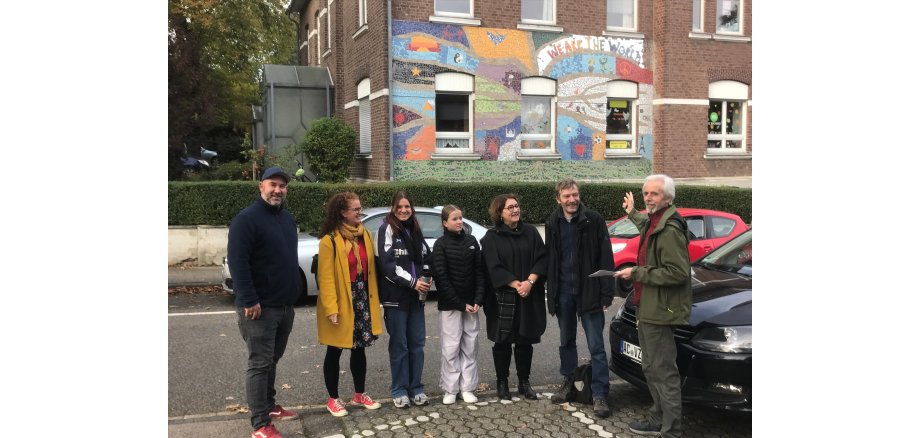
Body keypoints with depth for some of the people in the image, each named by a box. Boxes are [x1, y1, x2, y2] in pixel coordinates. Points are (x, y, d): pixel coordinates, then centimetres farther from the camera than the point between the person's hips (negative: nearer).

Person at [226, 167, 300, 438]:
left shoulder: (288, 218, 13)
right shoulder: (246, 219, -14)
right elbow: (237, 262, -20)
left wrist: (293, 294, 20)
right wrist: (249, 300, -24)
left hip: (285, 305, 8)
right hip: (260, 307, -8)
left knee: (272, 360, 19)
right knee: (260, 363, -4)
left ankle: (269, 405, 33)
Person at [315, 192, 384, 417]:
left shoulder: (365, 236, 7)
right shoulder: (329, 241, -13)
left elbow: (371, 269, 10)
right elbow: (325, 277, -16)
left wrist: (374, 299, 6)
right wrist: (331, 308, -21)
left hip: (362, 298, 6)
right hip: (341, 301, -6)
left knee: (359, 349, 15)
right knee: (334, 352, 7)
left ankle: (360, 394, 29)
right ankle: (333, 399, 20)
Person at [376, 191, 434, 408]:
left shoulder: (415, 230, 14)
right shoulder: (387, 229, -5)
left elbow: (426, 256, 19)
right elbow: (387, 263, -13)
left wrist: (426, 277, -1)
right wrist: (412, 282, -15)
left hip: (417, 295, 5)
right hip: (396, 295, -5)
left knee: (417, 342, 8)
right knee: (399, 344, 2)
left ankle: (416, 388, 18)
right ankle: (399, 390, 13)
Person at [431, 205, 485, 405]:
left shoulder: (471, 241, 6)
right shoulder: (441, 244, -4)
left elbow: (479, 272, 5)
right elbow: (442, 278, -8)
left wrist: (478, 300, -6)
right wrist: (460, 304, -12)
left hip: (471, 303, 3)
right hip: (450, 304, -3)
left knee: (470, 346, 6)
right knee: (451, 347, -1)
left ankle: (467, 388, 15)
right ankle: (450, 390, 9)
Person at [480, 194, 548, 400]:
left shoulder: (530, 232, 7)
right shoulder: (491, 237, -1)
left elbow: (541, 259, 0)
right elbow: (494, 268, -9)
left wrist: (529, 282, -14)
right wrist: (516, 285, -16)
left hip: (529, 298, 2)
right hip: (502, 298, -2)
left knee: (525, 341, 8)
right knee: (503, 341, 4)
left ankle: (524, 382, 21)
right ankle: (502, 383, 17)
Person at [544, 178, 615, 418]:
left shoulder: (594, 220, -8)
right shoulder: (553, 223, 4)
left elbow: (605, 258, -9)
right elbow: (550, 259, 8)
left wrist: (606, 293, -12)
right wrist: (551, 291, 3)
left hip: (588, 291, -4)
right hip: (563, 292, 4)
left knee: (596, 346, -1)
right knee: (566, 342, 16)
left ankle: (600, 395, 5)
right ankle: (568, 384, 31)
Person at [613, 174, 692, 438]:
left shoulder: (670, 230, -19)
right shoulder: (653, 223, 12)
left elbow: (678, 273, -25)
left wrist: (637, 273, -20)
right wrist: (632, 212, 51)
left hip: (659, 311, -11)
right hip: (647, 308, 11)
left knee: (664, 372, -5)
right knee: (651, 369, 20)